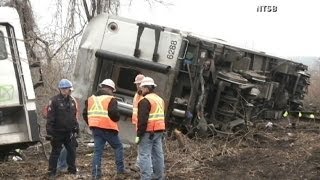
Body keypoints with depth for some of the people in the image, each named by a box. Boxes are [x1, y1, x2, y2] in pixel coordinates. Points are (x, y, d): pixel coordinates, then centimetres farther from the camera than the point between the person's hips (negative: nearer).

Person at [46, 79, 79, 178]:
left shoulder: (72, 101, 10)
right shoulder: (54, 101, -11)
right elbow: (50, 118, -15)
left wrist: (76, 126, 17)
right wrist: (49, 132, -19)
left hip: (69, 132, 6)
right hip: (57, 132, -6)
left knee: (72, 151, 11)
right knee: (55, 152, 2)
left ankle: (72, 170, 23)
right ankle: (52, 172, 10)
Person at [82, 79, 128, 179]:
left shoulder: (91, 99, 12)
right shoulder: (111, 99, -8)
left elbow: (85, 114, 13)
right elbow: (114, 114, -19)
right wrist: (116, 118, 3)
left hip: (96, 129, 5)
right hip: (108, 128, -5)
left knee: (98, 151, 7)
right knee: (118, 147, 12)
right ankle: (120, 169, 8)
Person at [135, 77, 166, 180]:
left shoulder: (145, 101, -13)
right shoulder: (160, 99, 16)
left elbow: (142, 120, -19)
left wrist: (139, 134, -14)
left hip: (148, 132, -9)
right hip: (159, 131, 9)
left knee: (145, 155, -6)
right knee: (158, 154, 12)